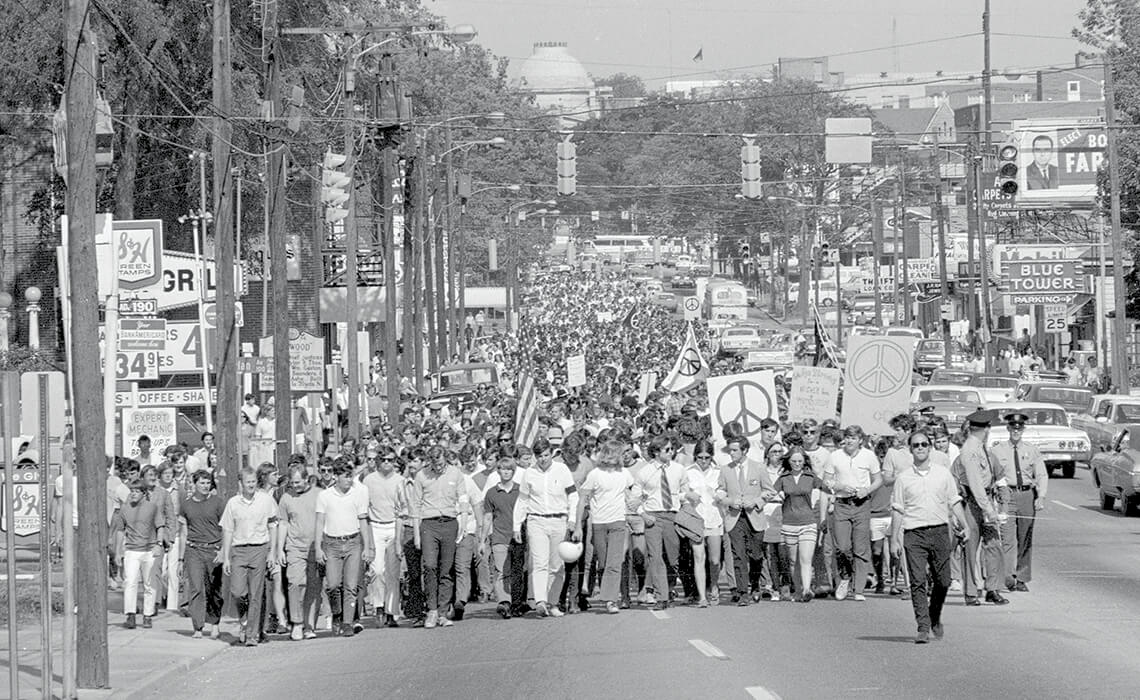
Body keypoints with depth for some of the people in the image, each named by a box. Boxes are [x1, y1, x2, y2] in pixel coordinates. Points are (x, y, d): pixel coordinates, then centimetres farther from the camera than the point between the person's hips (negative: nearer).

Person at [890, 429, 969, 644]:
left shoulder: (943, 473, 9)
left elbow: (954, 503, 12)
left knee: (943, 581, 2)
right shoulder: (903, 478, 6)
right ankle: (923, 628, -9)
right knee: (918, 582, -9)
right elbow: (897, 510, 7)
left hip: (939, 531, 1)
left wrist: (963, 526, 4)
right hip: (914, 533, -1)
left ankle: (935, 618, 27)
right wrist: (894, 540, 3)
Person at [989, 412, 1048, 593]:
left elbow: (1042, 475, 4)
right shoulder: (997, 451, 5)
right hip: (1006, 495, -2)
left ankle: (1022, 579, 14)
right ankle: (1009, 576, -22)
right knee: (1007, 539, -14)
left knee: (1025, 540, 6)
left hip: (1027, 495, 2)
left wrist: (1041, 497, -10)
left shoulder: (1032, 451, 9)